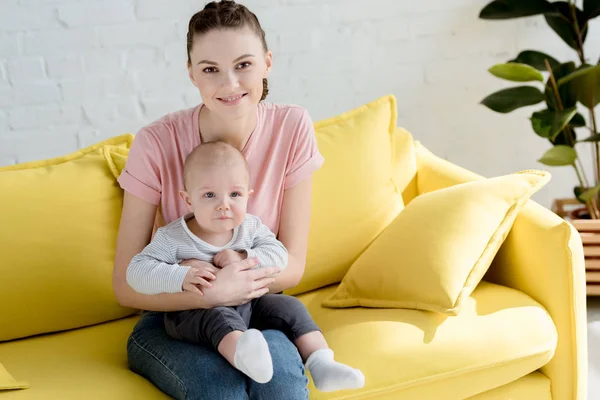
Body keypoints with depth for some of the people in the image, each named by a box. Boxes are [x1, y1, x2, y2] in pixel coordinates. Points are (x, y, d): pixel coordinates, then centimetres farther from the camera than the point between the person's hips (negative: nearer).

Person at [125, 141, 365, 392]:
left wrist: (244, 257, -21)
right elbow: (137, 272, -17)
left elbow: (278, 254, -3)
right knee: (220, 319, -36)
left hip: (247, 305, 6)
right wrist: (181, 277, -32)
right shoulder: (172, 238, -12)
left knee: (289, 307, -9)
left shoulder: (251, 227, 1)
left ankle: (321, 364, -14)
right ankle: (244, 355, -68)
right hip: (194, 313, -5)